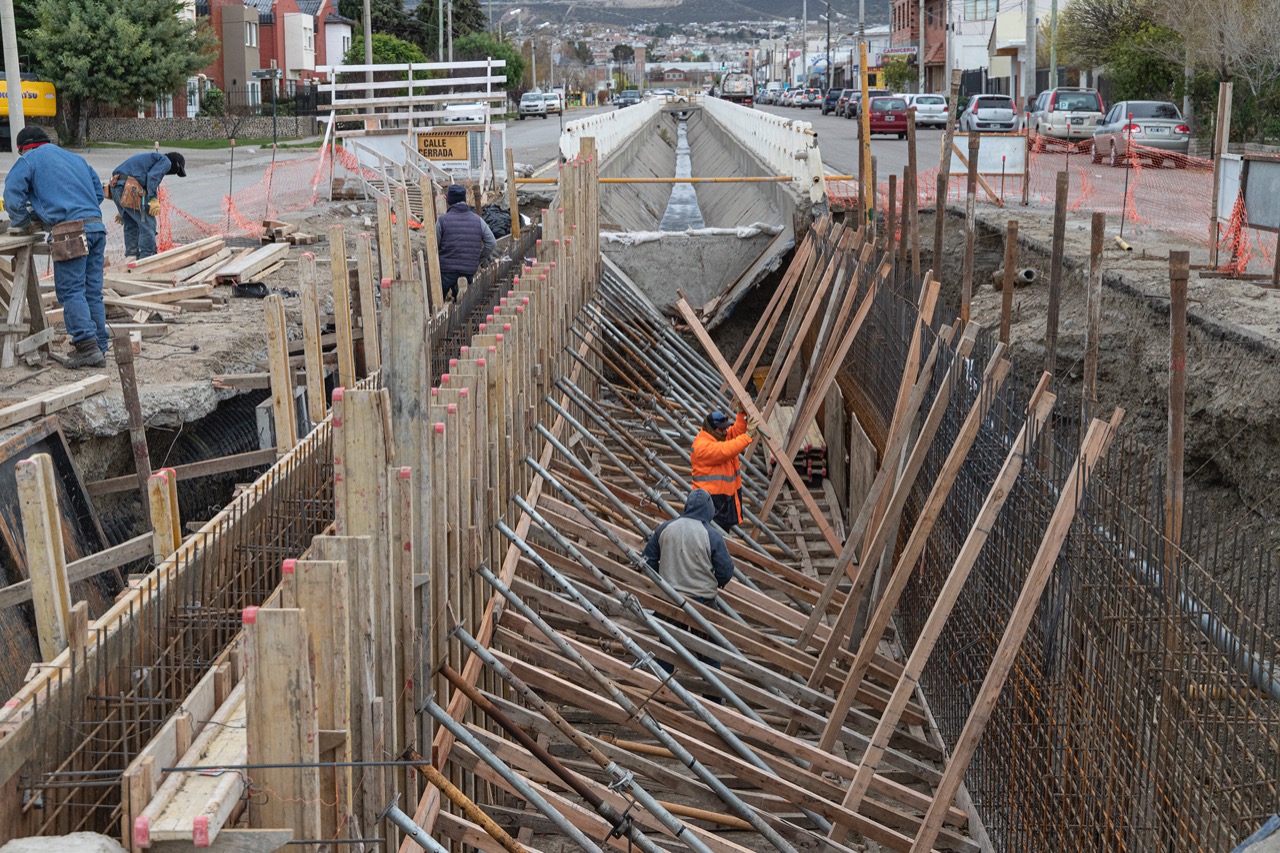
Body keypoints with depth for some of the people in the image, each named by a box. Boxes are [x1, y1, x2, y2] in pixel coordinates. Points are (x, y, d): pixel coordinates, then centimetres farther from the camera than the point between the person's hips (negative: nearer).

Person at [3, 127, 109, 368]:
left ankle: (87, 345, -15)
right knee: (92, 292, 9)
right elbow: (98, 191, 28)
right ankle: (99, 348, 8)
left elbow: (13, 197, 1)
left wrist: (26, 223, 14)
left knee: (70, 291, -5)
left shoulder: (28, 160, 10)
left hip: (72, 231, -6)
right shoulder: (76, 158, 29)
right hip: (97, 225, 6)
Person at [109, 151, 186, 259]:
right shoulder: (166, 162, 5)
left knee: (131, 225, 19)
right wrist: (154, 199, -18)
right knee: (147, 224, -4)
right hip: (130, 189, -9)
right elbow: (152, 177, -14)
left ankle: (132, 257, 21)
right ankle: (147, 258, -6)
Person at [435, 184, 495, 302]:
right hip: (470, 271, 3)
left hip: (447, 270, -3)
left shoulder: (442, 220, -3)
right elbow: (491, 243, 5)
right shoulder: (478, 221, 7)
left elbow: (433, 246, -2)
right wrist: (479, 260, 15)